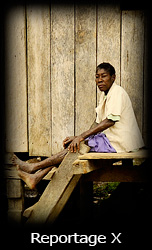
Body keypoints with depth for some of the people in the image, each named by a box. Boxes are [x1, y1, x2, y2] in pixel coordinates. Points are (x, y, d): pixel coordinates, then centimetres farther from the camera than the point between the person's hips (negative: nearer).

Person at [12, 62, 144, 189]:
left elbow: (110, 121, -24)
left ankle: (34, 167, -14)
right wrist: (78, 137, -1)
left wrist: (81, 137, -27)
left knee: (76, 146, -18)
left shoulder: (117, 92, -14)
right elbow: (98, 123, 14)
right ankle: (36, 177, -10)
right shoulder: (104, 95, 17)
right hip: (109, 138, 9)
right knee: (72, 145, -3)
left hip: (119, 143, -9)